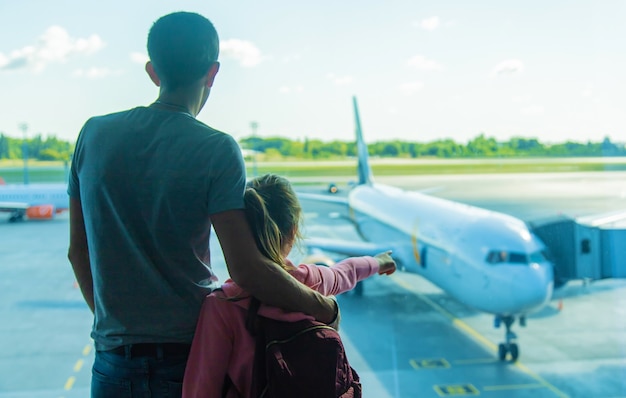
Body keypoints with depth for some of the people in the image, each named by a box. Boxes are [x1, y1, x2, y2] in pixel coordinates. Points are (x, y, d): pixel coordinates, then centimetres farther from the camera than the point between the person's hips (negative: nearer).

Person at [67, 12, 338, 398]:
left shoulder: (94, 133, 1)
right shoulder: (216, 150, -13)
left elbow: (78, 252, 9)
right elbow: (246, 269, -20)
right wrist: (323, 307, -6)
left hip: (113, 359, 3)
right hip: (190, 355, -3)